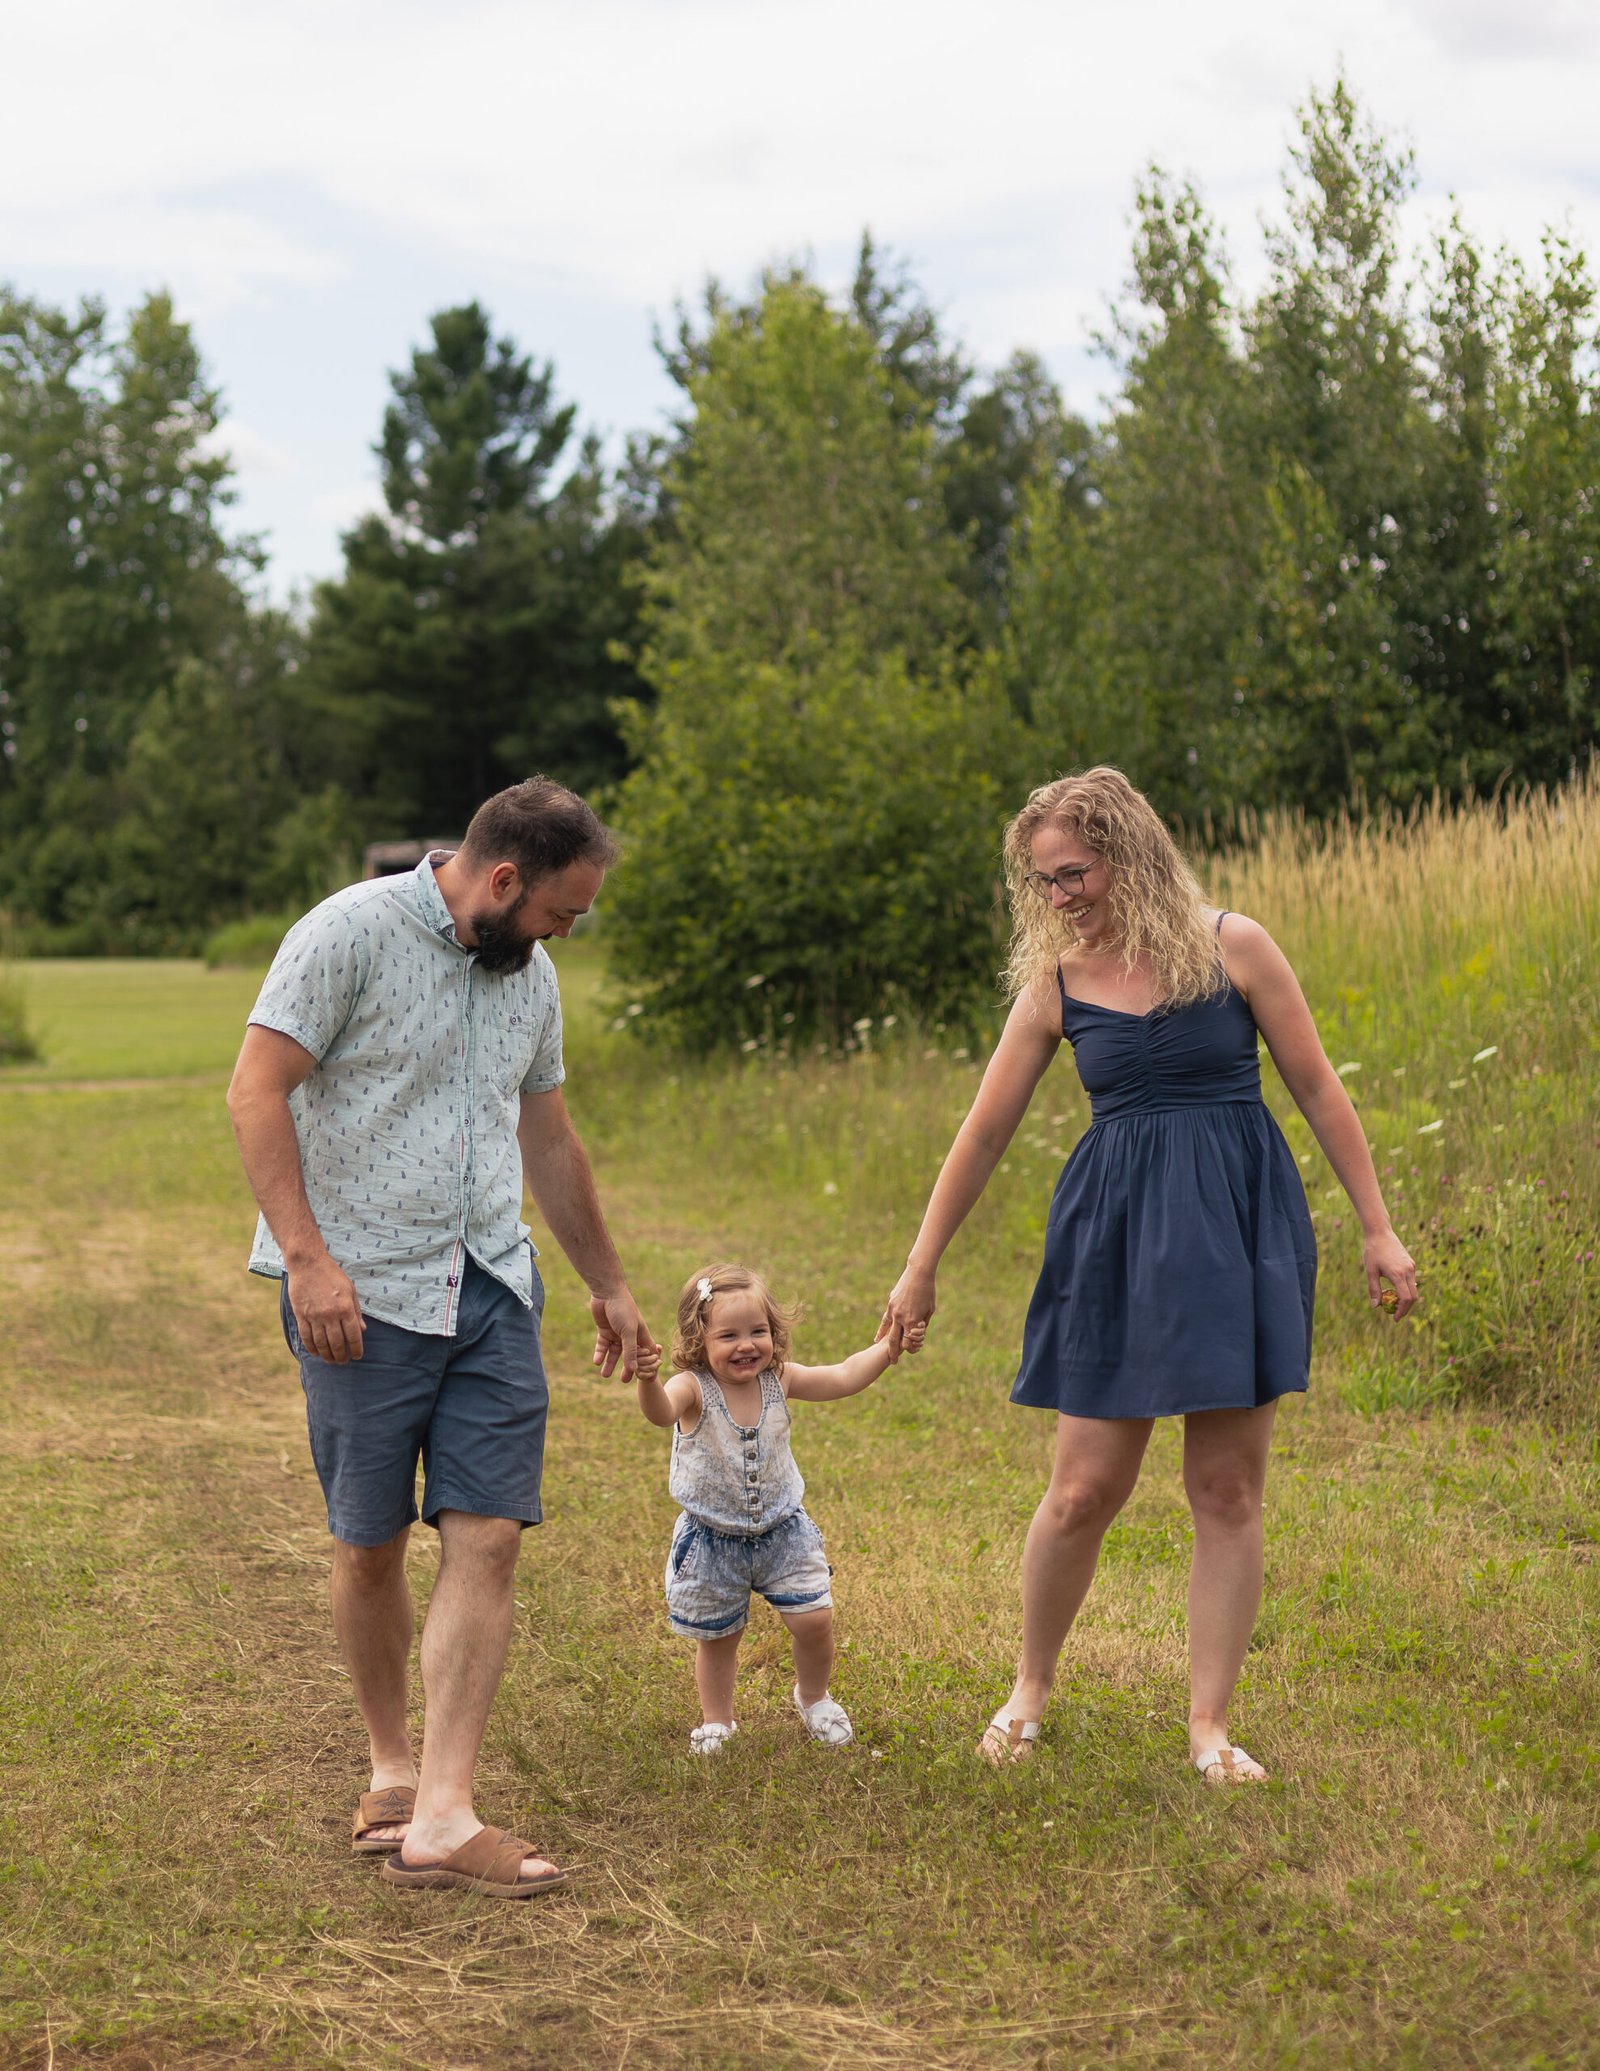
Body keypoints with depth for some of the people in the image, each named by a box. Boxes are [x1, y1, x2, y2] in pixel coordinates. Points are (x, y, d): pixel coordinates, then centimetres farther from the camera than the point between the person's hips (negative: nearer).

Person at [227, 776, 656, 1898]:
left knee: (488, 1540, -6)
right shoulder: (352, 933, -8)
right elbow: (256, 1092, -12)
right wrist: (307, 1255, -20)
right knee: (371, 1545, 5)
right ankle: (392, 1768, 25)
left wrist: (611, 1285, 28)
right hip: (363, 1293, -5)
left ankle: (444, 1815, -6)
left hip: (491, 1291, 6)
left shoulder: (531, 975, 14)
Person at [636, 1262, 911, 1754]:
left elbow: (843, 1378, -2)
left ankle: (813, 1697, 28)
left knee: (814, 1619, -2)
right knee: (716, 1637, 12)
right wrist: (648, 1381, -66)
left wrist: (887, 1348, -16)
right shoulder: (693, 1389, -22)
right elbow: (661, 1412, -44)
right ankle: (717, 1719, 36)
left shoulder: (779, 1380, -8)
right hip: (712, 1541, -3)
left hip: (782, 1532, 3)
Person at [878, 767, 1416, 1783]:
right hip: (1118, 1236, 1)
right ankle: (1032, 1686, 25)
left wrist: (1379, 1229, 1)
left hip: (1242, 1226, -1)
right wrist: (920, 1270, 11)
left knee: (1229, 1490, 3)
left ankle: (1210, 1726, 15)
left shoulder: (1232, 946, -3)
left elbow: (1319, 1090, 2)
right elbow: (986, 1131, 8)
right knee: (1085, 1489, 1)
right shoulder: (1055, 980, 2)